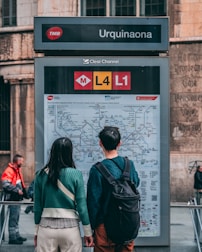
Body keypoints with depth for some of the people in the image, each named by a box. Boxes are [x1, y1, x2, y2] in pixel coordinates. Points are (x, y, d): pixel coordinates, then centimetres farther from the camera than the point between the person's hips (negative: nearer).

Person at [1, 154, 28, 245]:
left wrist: (23, 191, 11)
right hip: (12, 198, -10)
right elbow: (5, 184, -27)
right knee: (13, 218, -4)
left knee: (16, 218, 18)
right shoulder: (9, 171, -17)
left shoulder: (17, 170, 14)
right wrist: (17, 190, -24)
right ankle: (12, 238, 2)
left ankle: (17, 235, 29)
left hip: (18, 198, 10)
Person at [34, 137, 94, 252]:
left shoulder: (41, 175, -1)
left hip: (46, 226, 2)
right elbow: (82, 206, -7)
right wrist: (88, 232, 2)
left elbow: (37, 206, 3)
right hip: (70, 227, -2)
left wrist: (37, 230, 13)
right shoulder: (76, 174, -7)